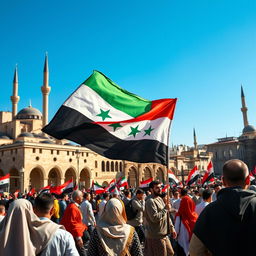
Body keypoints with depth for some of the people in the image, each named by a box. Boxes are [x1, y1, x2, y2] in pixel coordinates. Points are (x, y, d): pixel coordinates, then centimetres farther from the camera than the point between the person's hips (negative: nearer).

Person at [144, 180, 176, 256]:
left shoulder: (159, 199, 13)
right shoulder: (150, 201, -18)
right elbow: (155, 218, -28)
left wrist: (171, 228, 15)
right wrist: (165, 209, -19)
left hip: (163, 234, 9)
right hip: (155, 236, -9)